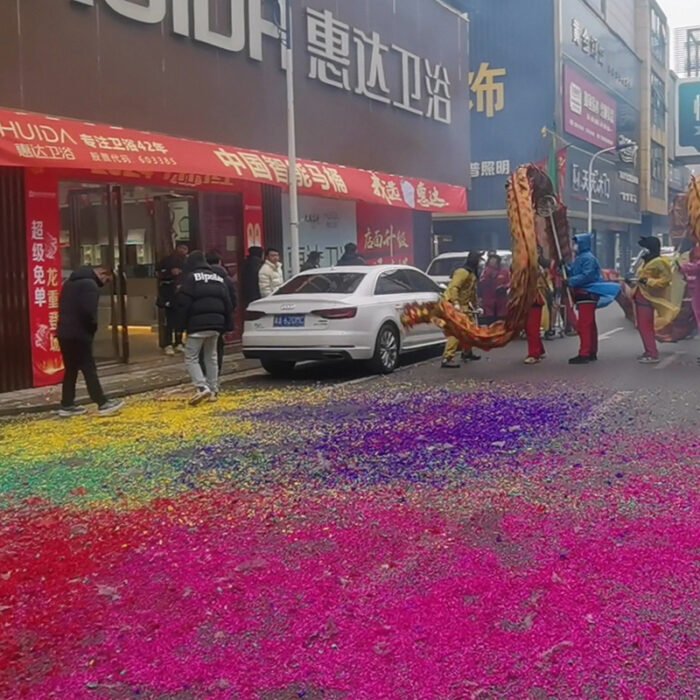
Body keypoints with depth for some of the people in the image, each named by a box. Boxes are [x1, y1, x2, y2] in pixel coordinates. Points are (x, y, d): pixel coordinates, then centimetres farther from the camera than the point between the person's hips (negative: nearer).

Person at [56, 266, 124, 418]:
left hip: (64, 332, 9)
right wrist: (93, 327, -6)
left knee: (71, 369, 13)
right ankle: (103, 404, -2)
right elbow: (88, 311, -24)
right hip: (78, 333, -9)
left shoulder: (71, 282, 19)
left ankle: (67, 406, 14)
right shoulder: (90, 284, -12)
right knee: (89, 369, -5)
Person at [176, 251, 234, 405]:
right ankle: (213, 390, 14)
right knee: (211, 356, 16)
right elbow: (228, 304, 14)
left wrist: (181, 325, -6)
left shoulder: (190, 278, -4)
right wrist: (227, 326, 15)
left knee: (191, 357, -1)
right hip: (216, 324, 6)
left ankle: (202, 387, -16)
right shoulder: (219, 279, 17)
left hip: (197, 324, -6)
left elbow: (183, 304, -10)